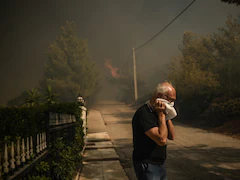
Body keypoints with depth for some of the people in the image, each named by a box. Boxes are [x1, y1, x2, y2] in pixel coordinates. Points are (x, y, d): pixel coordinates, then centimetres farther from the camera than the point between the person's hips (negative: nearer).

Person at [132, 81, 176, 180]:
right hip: (147, 166, -8)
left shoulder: (158, 112, 7)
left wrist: (167, 116, -5)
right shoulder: (143, 113, -21)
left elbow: (172, 136, 5)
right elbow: (162, 140, -27)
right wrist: (161, 115, -20)